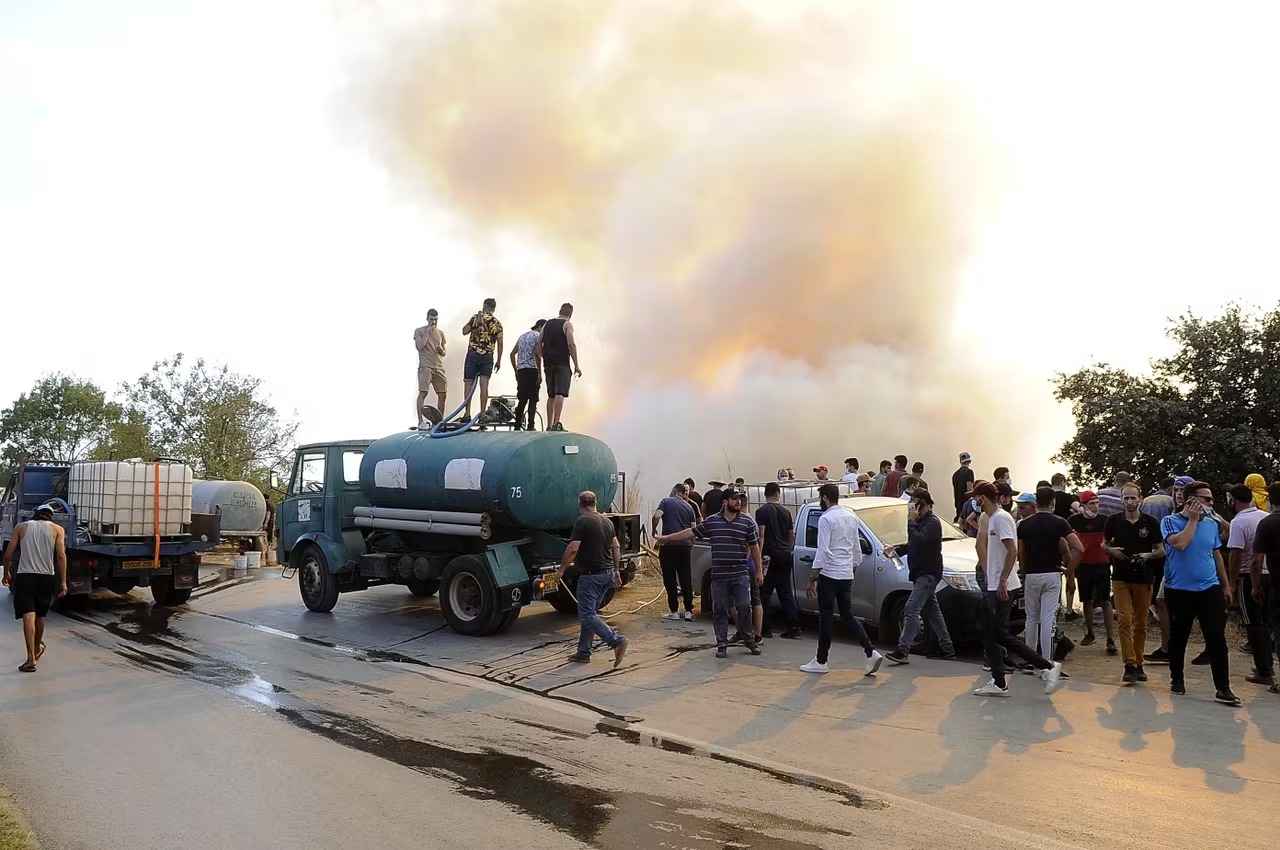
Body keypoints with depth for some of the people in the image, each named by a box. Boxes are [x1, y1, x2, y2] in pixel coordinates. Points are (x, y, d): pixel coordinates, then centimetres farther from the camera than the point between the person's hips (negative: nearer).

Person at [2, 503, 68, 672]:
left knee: (28, 616, -9)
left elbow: (8, 554, 3)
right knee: (40, 615, 20)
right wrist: (63, 581, -4)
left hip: (25, 576, -1)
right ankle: (37, 648, 39)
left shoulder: (21, 527, 6)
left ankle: (31, 659, -18)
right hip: (47, 577, 1)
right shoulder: (57, 529, 4)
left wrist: (6, 573, 20)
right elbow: (61, 556, -5)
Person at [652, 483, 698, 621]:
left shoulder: (666, 501, 2)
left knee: (670, 579, 5)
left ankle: (673, 611, 7)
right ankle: (688, 611, 10)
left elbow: (656, 516, -14)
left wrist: (654, 530, 2)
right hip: (686, 545, 3)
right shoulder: (688, 506, 11)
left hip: (669, 544, -3)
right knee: (686, 579, 10)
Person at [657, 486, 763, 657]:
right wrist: (667, 538, 13)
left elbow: (754, 547, 6)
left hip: (740, 575, -1)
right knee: (719, 610, 5)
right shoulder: (711, 521, 2)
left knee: (744, 607, -1)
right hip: (718, 576, 1)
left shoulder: (747, 523, 1)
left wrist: (759, 571, 5)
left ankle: (749, 640, 17)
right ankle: (722, 643, 16)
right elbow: (691, 532, 10)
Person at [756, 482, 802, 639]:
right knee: (786, 592, 10)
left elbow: (761, 534, -14)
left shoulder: (762, 511, -6)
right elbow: (791, 535, 15)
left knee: (764, 593, 2)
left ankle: (765, 629, 4)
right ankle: (794, 625, 2)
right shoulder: (785, 511, 10)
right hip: (785, 555, 5)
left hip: (770, 555, -5)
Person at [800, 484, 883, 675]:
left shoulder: (826, 518, -13)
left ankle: (821, 661, 10)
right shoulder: (851, 516, 11)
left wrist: (812, 579, -16)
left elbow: (822, 551, -19)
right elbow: (857, 549, 16)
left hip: (829, 575, -7)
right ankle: (871, 652, 1)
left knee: (826, 618, 2)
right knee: (848, 616, 13)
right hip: (846, 575, 7)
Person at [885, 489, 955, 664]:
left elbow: (920, 541, -30)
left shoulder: (932, 522, -14)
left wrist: (911, 521, -20)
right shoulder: (922, 521, 17)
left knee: (912, 608, -16)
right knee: (932, 610, 15)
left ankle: (903, 650, -19)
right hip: (922, 573, 11)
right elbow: (913, 544, 23)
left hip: (928, 574, -10)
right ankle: (947, 648, 25)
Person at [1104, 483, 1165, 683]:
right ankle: (1129, 665, -9)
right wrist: (1111, 550, -8)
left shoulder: (1151, 522, -1)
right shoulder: (1113, 520, 1)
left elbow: (1161, 551, 4)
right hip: (1120, 578, 0)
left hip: (1143, 578, 0)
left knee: (1141, 623, 9)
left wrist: (1148, 556, -16)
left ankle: (1138, 664, 20)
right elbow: (1104, 544, 13)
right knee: (1125, 621, -8)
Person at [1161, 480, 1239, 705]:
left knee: (1217, 638, -4)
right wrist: (1193, 519, -14)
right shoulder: (1171, 521, -5)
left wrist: (1226, 585, 17)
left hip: (1210, 589, 3)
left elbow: (1217, 555, 17)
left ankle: (1223, 689, 0)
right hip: (1179, 591, -3)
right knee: (1178, 637, 9)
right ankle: (1177, 679, 25)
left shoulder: (1211, 524, 7)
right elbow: (1180, 544, -24)